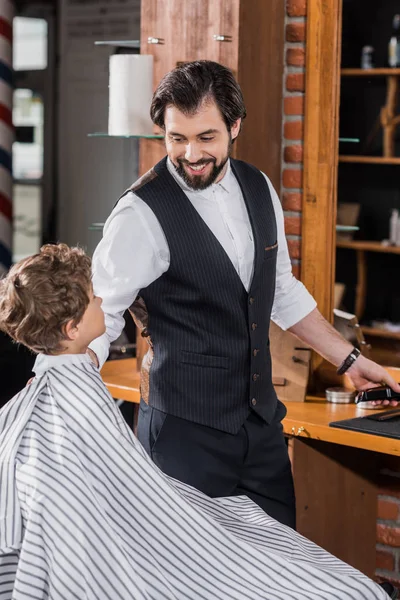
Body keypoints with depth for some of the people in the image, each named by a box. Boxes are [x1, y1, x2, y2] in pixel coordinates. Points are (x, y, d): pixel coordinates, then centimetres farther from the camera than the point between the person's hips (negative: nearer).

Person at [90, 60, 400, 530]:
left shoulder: (258, 189, 5)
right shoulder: (142, 215, -16)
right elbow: (98, 319, -14)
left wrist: (348, 359, 17)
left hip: (261, 418, 6)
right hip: (185, 431, -6)